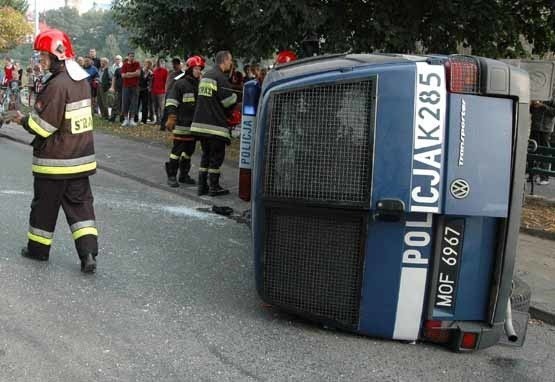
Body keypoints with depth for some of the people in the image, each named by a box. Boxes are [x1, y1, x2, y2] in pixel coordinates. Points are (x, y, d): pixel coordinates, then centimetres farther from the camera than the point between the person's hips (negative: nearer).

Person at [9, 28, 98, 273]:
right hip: (80, 159, 7)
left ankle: (38, 248, 26)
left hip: (54, 161, -7)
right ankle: (88, 252, -2)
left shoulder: (57, 85, -21)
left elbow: (42, 125, -19)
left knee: (45, 204, 10)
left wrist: (23, 120, 0)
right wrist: (31, 117, 13)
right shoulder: (82, 80, 6)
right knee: (80, 203, 8)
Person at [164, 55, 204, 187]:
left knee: (189, 150, 12)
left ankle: (184, 174, 22)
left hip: (195, 124, 7)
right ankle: (171, 176, 0)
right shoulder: (180, 83, -7)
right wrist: (171, 118, -17)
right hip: (182, 123, -7)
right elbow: (171, 102, -10)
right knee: (177, 149, -6)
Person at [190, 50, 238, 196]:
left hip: (200, 122, 8)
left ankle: (202, 185, 16)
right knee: (217, 155, 2)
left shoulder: (205, 76, 14)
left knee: (206, 154, 16)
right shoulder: (220, 77, -13)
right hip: (215, 124, -8)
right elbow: (230, 100, -16)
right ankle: (214, 187, 6)